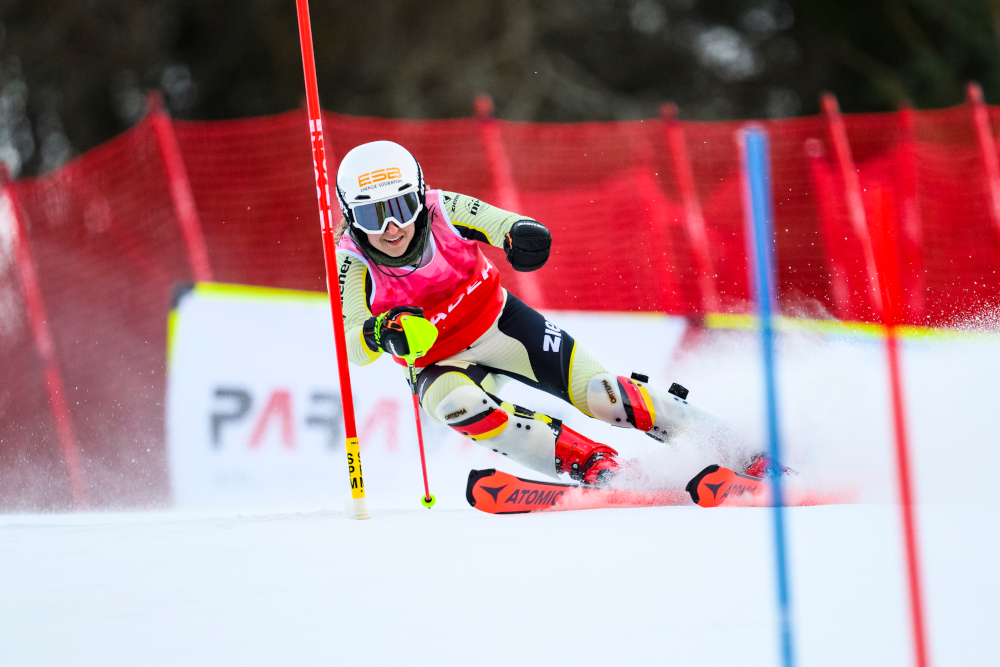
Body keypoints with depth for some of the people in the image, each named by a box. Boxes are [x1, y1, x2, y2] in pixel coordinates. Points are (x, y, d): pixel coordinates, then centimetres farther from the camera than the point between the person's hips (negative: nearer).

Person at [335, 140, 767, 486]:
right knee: (452, 403, -34)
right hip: (443, 364, 0)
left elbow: (500, 222, -16)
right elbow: (353, 348, -23)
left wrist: (522, 235, -41)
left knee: (598, 394, -12)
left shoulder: (442, 210, -20)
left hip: (503, 325, 0)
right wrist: (382, 333, -46)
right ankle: (593, 466, -32)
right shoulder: (353, 262, -20)